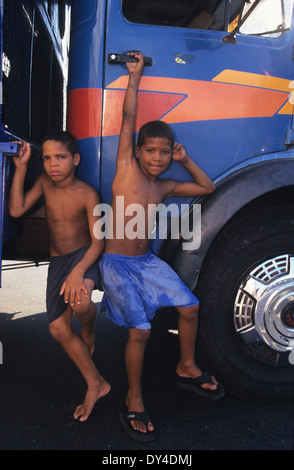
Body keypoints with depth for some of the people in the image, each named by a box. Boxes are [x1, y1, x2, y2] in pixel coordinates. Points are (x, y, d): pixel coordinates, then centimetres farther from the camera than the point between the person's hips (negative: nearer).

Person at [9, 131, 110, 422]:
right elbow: (16, 210, -5)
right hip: (57, 261, 5)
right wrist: (20, 168, -9)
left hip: (84, 256, -5)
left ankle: (88, 333, 2)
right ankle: (96, 385, 16)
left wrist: (78, 271, -35)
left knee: (79, 302, -37)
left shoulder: (88, 195, -15)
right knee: (58, 328, 1)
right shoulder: (45, 182, -1)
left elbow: (97, 241, -18)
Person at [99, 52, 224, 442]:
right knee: (140, 330, -16)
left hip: (147, 261, 6)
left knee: (189, 307, 3)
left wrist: (186, 161, 9)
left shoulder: (164, 187, 7)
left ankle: (187, 369, 29)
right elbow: (128, 120, -10)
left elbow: (207, 188, 18)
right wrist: (134, 77, -2)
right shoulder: (127, 167, -6)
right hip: (117, 263, -6)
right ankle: (134, 401, 6)